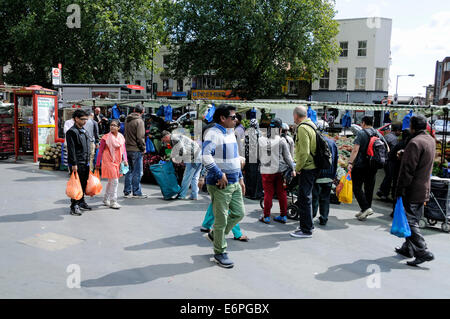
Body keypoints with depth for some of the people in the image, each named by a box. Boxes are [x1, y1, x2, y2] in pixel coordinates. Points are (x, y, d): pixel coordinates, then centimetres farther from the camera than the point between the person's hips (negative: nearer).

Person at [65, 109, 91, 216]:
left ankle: (81, 202, 29)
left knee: (84, 183, 16)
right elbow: (71, 149, -17)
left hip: (85, 163, 8)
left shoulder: (84, 131, 17)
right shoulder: (72, 132, -11)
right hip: (77, 164, -8)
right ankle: (74, 206, 2)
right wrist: (74, 164, -21)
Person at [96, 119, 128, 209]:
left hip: (117, 162, 6)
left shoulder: (121, 137, 5)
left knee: (111, 181, 16)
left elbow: (124, 149, 12)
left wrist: (125, 160, 1)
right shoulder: (106, 137, -9)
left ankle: (106, 200, 31)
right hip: (109, 161, -6)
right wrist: (98, 163, -3)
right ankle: (113, 202, 0)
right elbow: (100, 150, -4)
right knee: (114, 181, -9)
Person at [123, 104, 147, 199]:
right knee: (137, 172, -1)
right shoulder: (139, 121, -11)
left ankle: (127, 192, 19)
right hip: (136, 150, -8)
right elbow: (140, 137, -16)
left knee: (129, 171, 14)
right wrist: (143, 148, -7)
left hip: (127, 148, 8)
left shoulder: (127, 120, 14)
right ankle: (137, 192, 3)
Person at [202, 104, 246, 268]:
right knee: (221, 219, 1)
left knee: (239, 213, 13)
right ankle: (220, 253, 17)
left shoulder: (231, 133, 15)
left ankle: (215, 234, 34)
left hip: (234, 182, 9)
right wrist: (220, 175, -23)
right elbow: (206, 156, -26)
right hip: (220, 185, -9)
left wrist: (240, 178, 22)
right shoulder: (213, 133, -14)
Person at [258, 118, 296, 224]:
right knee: (282, 193, 11)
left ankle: (266, 216, 13)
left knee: (268, 193, 7)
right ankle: (283, 216, 19)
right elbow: (287, 157, -4)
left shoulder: (261, 140, -4)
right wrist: (293, 169, 4)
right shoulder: (281, 141, -9)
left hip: (266, 171, 0)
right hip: (280, 170, 0)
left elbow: (259, 156, 5)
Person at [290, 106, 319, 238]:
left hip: (307, 168, -10)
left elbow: (304, 152, -23)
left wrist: (298, 168, -11)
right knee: (306, 198, 19)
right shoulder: (311, 125, 14)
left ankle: (306, 230, 3)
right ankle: (308, 225, 29)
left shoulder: (302, 128, -16)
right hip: (313, 166, 10)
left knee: (304, 199, -3)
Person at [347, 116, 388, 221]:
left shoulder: (361, 133, -9)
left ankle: (366, 208, -11)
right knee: (369, 188, 12)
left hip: (360, 165, -6)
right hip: (373, 166, 7)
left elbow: (355, 149, -18)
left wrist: (350, 162, -18)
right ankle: (365, 211, 19)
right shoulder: (378, 134, 10)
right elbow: (387, 149, 13)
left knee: (357, 187, 0)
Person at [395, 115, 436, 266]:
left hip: (412, 190, -9)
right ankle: (408, 248, 28)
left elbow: (408, 170, -22)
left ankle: (423, 252, -5)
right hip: (424, 189, 9)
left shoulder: (415, 142, -20)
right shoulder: (431, 140, 10)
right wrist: (404, 154, 13)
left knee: (410, 221, -3)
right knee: (414, 220, 17)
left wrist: (400, 190, -17)